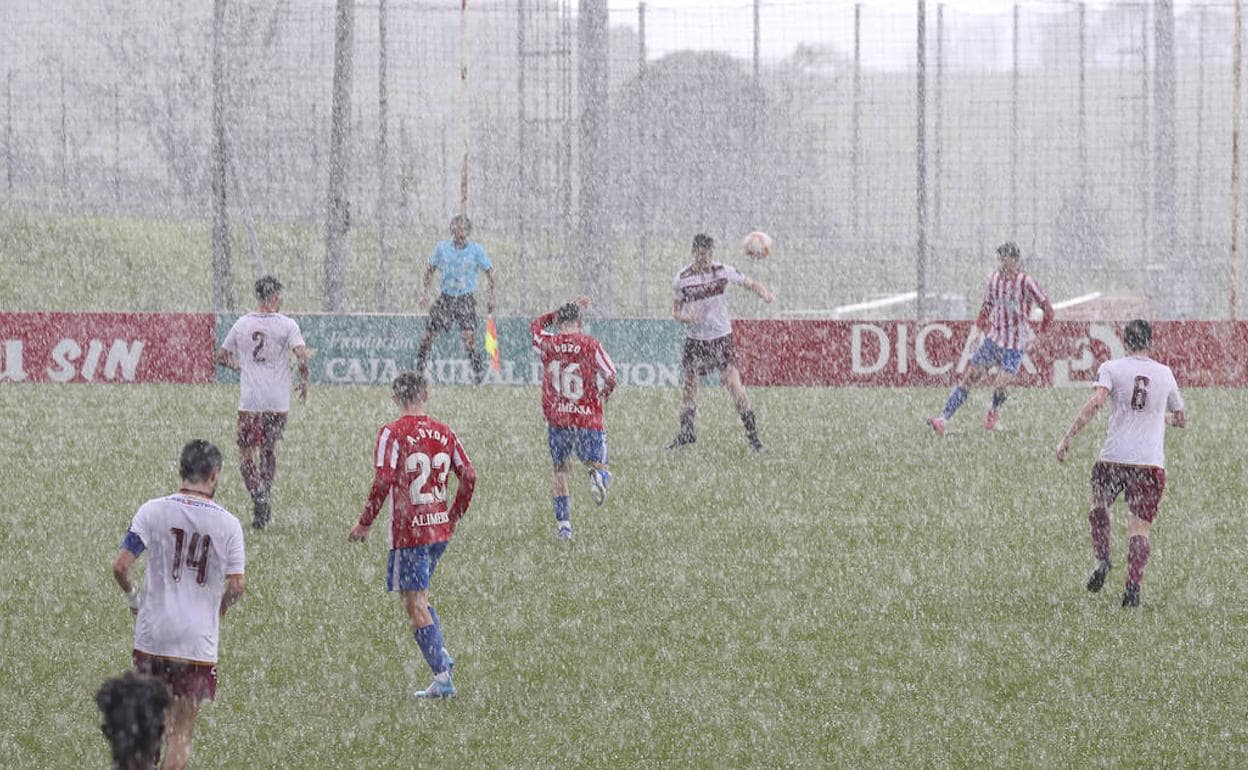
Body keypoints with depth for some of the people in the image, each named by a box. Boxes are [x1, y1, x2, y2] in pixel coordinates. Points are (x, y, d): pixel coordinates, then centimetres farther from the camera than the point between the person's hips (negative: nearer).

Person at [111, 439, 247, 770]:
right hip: (198, 640, -1)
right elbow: (237, 586, -4)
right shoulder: (228, 524, -5)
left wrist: (132, 594, 13)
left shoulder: (152, 511, -5)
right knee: (181, 731, 6)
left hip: (152, 634, 1)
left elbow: (120, 567, -8)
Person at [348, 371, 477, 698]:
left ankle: (442, 675, -4)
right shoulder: (444, 432, 6)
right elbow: (469, 476, 7)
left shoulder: (392, 433, -10)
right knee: (419, 597, 23)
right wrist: (453, 517, 19)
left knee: (416, 605, 0)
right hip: (440, 530, 6)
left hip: (408, 532, -6)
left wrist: (364, 524, -9)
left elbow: (383, 482, -18)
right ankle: (442, 657, 11)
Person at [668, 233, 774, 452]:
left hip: (722, 336, -2)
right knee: (689, 384, 7)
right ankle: (686, 432, 24)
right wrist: (686, 317, -20)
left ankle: (752, 434, -5)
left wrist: (763, 291, -21)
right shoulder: (682, 278, -4)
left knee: (734, 384, -10)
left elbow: (748, 283, 1)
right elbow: (676, 311, 3)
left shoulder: (722, 271, -5)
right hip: (695, 339, 2)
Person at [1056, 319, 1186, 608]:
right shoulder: (1165, 373, 11)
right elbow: (1181, 420, 22)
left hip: (1114, 458, -1)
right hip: (1152, 463, 1)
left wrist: (1068, 437, -14)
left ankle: (1102, 559, 1)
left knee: (1099, 508, 23)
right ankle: (1133, 586, -14)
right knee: (1139, 529, 1)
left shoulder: (1111, 368, 1)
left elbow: (1095, 403, -15)